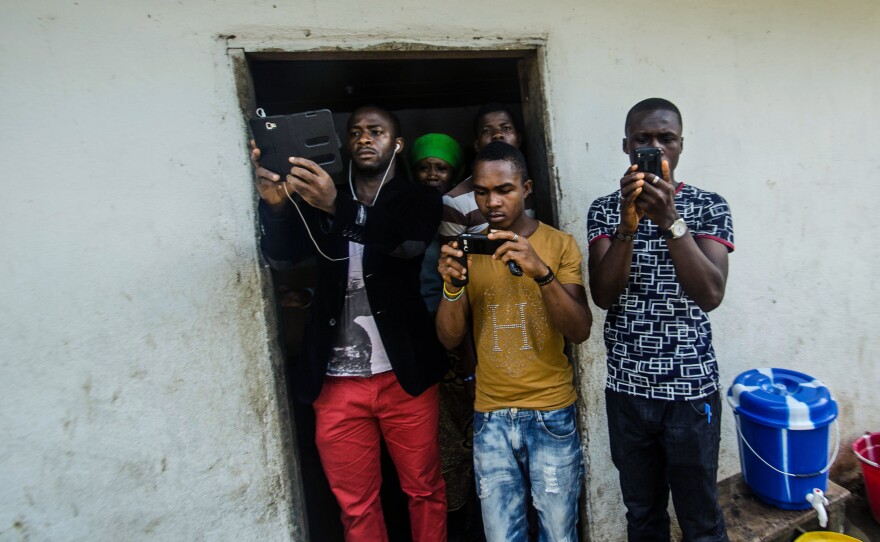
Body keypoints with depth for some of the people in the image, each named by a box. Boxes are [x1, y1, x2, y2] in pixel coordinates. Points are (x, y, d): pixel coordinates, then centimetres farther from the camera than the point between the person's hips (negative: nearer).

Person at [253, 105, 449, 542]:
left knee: (424, 490, 10)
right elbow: (281, 255, -5)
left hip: (403, 375, -1)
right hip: (336, 381, 2)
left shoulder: (418, 200, 4)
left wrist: (337, 206, -34)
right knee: (356, 505, 12)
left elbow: (410, 243, -18)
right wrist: (275, 203, -26)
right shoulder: (320, 196, 10)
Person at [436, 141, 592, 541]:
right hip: (490, 417, 2)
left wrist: (541, 271, -29)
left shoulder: (559, 244, -3)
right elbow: (450, 339, -1)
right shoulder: (467, 249, 4)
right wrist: (451, 285, -20)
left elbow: (580, 331, -13)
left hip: (551, 413, -1)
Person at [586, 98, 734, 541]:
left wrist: (669, 219, -28)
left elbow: (710, 295, -18)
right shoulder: (605, 210, 0)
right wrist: (628, 224, -26)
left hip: (692, 388, -1)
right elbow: (603, 295, -12)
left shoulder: (709, 206, -3)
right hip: (626, 389, 2)